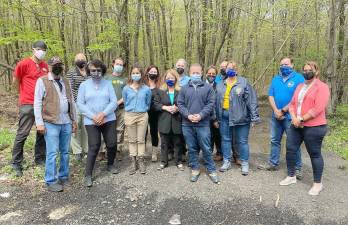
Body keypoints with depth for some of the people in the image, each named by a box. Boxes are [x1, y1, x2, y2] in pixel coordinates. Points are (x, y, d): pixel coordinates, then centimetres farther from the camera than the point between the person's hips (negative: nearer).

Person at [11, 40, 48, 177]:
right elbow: (15, 81, 2)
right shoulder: (24, 64, -7)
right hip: (28, 104, -6)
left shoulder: (45, 65, 9)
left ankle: (40, 159, 25)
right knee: (22, 134, 0)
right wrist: (25, 94, 12)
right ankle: (16, 163, 12)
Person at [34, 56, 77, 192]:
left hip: (66, 122, 5)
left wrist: (74, 119, 14)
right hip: (51, 123, -5)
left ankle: (64, 177, 25)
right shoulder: (42, 81, -2)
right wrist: (39, 123, -11)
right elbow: (37, 103, -6)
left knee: (65, 152, 11)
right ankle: (51, 182, 11)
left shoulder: (66, 82, 15)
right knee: (52, 153, -1)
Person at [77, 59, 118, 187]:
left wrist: (103, 114, -15)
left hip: (109, 119, 2)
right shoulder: (84, 85, 4)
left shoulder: (108, 84, 5)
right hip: (91, 121, -2)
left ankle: (110, 165, 31)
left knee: (112, 144, 4)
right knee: (94, 147, -6)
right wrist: (93, 116, -13)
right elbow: (80, 104, -2)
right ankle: (88, 175, 7)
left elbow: (114, 102, -1)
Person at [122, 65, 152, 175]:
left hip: (142, 116, -1)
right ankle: (133, 162, 15)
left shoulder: (146, 89, 0)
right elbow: (125, 102, 12)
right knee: (132, 140, 6)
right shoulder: (126, 89, 0)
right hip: (129, 115, 1)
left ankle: (141, 161, 14)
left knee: (141, 140, 4)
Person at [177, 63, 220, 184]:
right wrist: (188, 115, -12)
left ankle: (211, 170, 19)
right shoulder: (184, 88, 9)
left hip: (203, 124, -2)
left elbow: (211, 103, -3)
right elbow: (180, 104, 3)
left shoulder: (208, 88, 4)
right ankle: (195, 169, 25)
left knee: (206, 148, 3)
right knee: (192, 148, 10)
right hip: (187, 124, 2)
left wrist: (200, 115, -14)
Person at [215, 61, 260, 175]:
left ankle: (245, 164, 21)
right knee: (225, 139, 12)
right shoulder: (220, 85, 10)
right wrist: (216, 117, 10)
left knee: (242, 141, 6)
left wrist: (254, 116, -14)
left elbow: (251, 100, -9)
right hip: (224, 116, 4)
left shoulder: (243, 82, -4)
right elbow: (216, 101, 11)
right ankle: (226, 162, 27)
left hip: (240, 116, -4)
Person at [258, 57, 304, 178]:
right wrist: (276, 111, -10)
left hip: (291, 116, -5)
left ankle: (297, 168, 15)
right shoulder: (275, 79, 11)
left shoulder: (299, 78, -6)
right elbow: (270, 96, 5)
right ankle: (273, 164, 25)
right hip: (276, 116, 5)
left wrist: (283, 111, -14)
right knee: (274, 141, 13)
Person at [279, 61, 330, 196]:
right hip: (296, 125, 7)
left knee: (314, 154, 4)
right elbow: (292, 104, 9)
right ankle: (291, 176, 25)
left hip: (314, 127, -7)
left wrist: (301, 119, -17)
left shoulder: (322, 87, -8)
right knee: (290, 149, 8)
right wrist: (294, 118, -8)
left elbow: (318, 108, -18)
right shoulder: (300, 86, 15)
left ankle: (318, 183, 20)